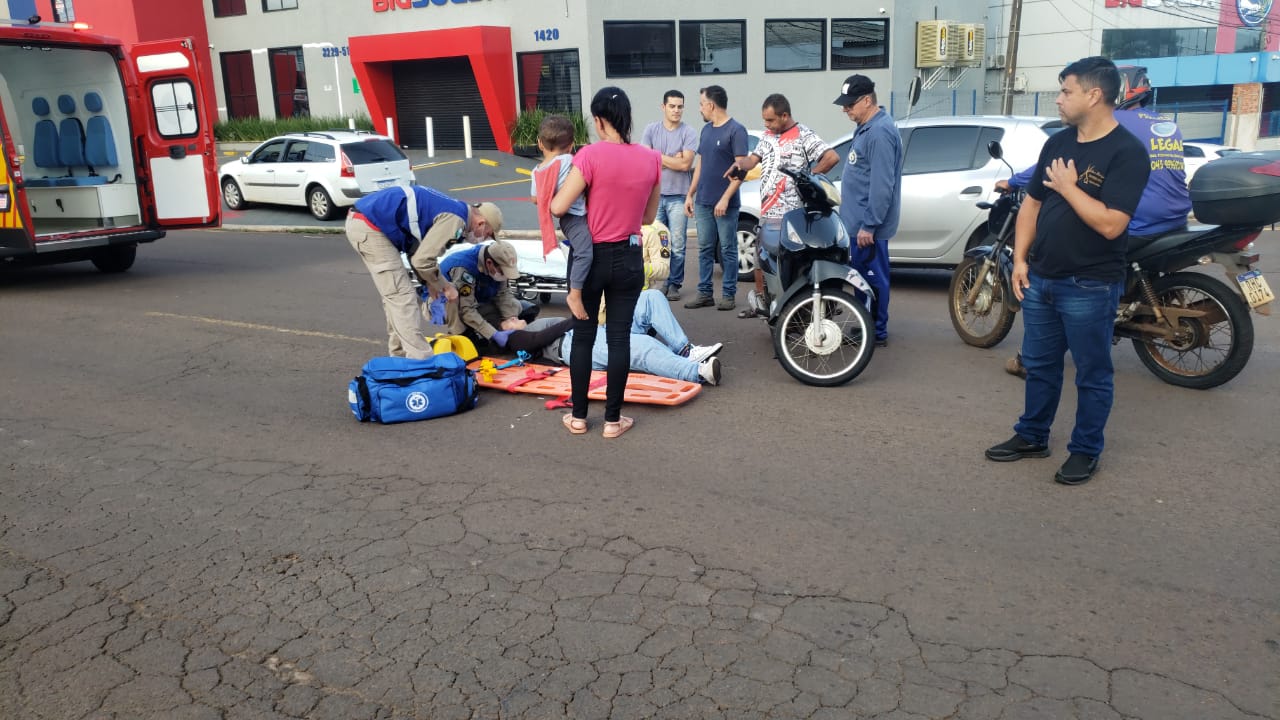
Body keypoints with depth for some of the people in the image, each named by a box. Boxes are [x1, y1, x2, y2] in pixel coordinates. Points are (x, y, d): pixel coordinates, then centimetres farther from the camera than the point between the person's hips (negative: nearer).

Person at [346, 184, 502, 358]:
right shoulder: (455, 218, -14)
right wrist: (444, 287, -3)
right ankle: (421, 362, -8)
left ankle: (400, 356, 25)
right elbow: (422, 260, -18)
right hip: (370, 227, -10)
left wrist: (430, 286, 14)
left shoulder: (450, 208, 16)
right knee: (402, 296, -9)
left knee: (395, 297, 17)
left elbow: (418, 252, 20)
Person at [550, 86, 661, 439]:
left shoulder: (591, 155, -16)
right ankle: (613, 419, 15)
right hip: (630, 258, 3)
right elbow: (649, 216, 7)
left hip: (591, 256, -2)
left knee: (583, 337, 11)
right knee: (619, 337, 9)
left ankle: (579, 416, 20)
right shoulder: (651, 158, -2)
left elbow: (558, 208, -16)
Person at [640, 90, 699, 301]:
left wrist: (658, 157, -4)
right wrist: (673, 160, -6)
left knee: (677, 245, 1)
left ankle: (675, 283, 10)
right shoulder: (651, 129, 6)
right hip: (654, 194, 2)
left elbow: (686, 164, -11)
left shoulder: (688, 133, -1)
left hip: (678, 196, -2)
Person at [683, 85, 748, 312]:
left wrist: (725, 198, -18)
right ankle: (705, 293, 15)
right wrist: (690, 194, 14)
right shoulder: (706, 130, 15)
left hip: (725, 204, -7)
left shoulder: (736, 130, -7)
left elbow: (741, 169, -12)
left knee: (728, 250, 0)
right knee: (705, 249, 9)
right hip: (703, 202, 7)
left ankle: (728, 294, 7)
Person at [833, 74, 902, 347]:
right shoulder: (866, 128, 14)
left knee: (871, 277, -2)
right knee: (862, 275, 15)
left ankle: (877, 332, 7)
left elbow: (881, 185, -24)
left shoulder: (880, 132, -19)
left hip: (867, 224, -10)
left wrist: (868, 225, -24)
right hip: (859, 220, 10)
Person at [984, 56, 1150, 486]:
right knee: (1039, 365, 17)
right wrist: (1020, 259, 4)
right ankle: (1032, 436, 31)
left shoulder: (1127, 153, -14)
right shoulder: (1057, 143, 8)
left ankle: (1085, 450, 20)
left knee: (1092, 374, 8)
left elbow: (1110, 224, -23)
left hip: (1090, 287, -7)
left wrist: (1068, 187, -15)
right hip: (1040, 279, 7)